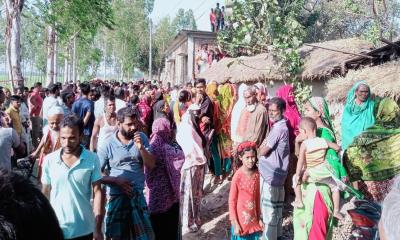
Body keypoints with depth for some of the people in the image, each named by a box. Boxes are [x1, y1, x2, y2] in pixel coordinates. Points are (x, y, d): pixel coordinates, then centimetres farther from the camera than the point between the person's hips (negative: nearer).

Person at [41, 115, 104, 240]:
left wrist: (98, 229, -11)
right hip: (56, 229, 1)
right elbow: (45, 193, 3)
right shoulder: (49, 160, -6)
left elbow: (97, 193, -8)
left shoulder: (92, 159, -10)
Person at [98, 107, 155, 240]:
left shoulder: (141, 138, -2)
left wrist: (141, 148, -18)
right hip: (117, 196, -3)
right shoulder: (108, 145, -11)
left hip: (138, 195, 3)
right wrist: (116, 180, -19)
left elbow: (151, 165, -4)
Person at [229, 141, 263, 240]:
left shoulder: (256, 174, -4)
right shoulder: (238, 176, -19)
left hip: (253, 218, 5)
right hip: (241, 219, -5)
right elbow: (232, 201, -13)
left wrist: (259, 218, 10)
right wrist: (235, 223, -12)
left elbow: (257, 197, 6)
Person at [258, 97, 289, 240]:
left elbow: (263, 151, -17)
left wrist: (262, 147, 1)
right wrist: (264, 145, -3)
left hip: (271, 173, -10)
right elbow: (268, 146, 15)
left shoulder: (278, 128, -20)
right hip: (274, 171, 10)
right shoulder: (280, 126, 11)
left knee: (269, 207, 1)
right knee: (275, 206, 20)